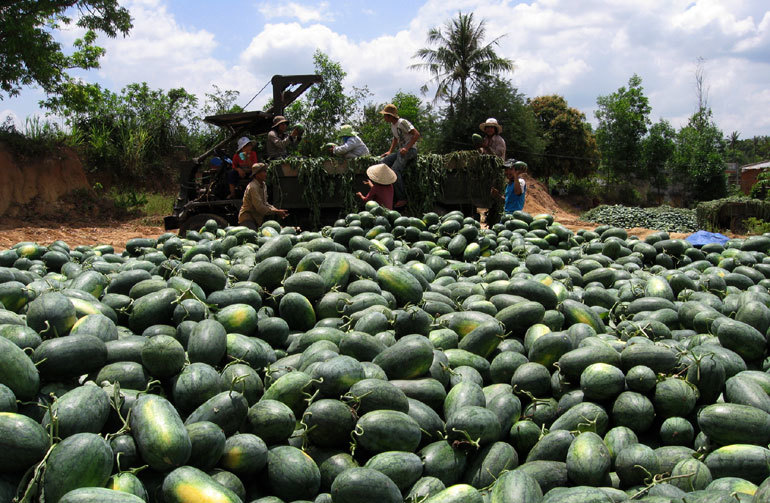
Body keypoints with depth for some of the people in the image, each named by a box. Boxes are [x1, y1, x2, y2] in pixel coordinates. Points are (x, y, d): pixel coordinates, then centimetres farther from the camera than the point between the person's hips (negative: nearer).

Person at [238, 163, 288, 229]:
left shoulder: (263, 185, 9)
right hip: (247, 219, -9)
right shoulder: (252, 187, -21)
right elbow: (260, 208, -25)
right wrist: (277, 212, -19)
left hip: (256, 220, 9)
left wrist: (277, 210, -2)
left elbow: (265, 203, 14)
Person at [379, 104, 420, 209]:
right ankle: (391, 195, -12)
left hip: (410, 150, -9)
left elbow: (417, 134, -21)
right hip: (401, 151, 9)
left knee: (395, 170, -27)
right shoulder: (392, 125, 16)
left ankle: (402, 199, -23)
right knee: (384, 162, -10)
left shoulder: (402, 122, -14)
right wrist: (390, 151, 19)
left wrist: (407, 148, -26)